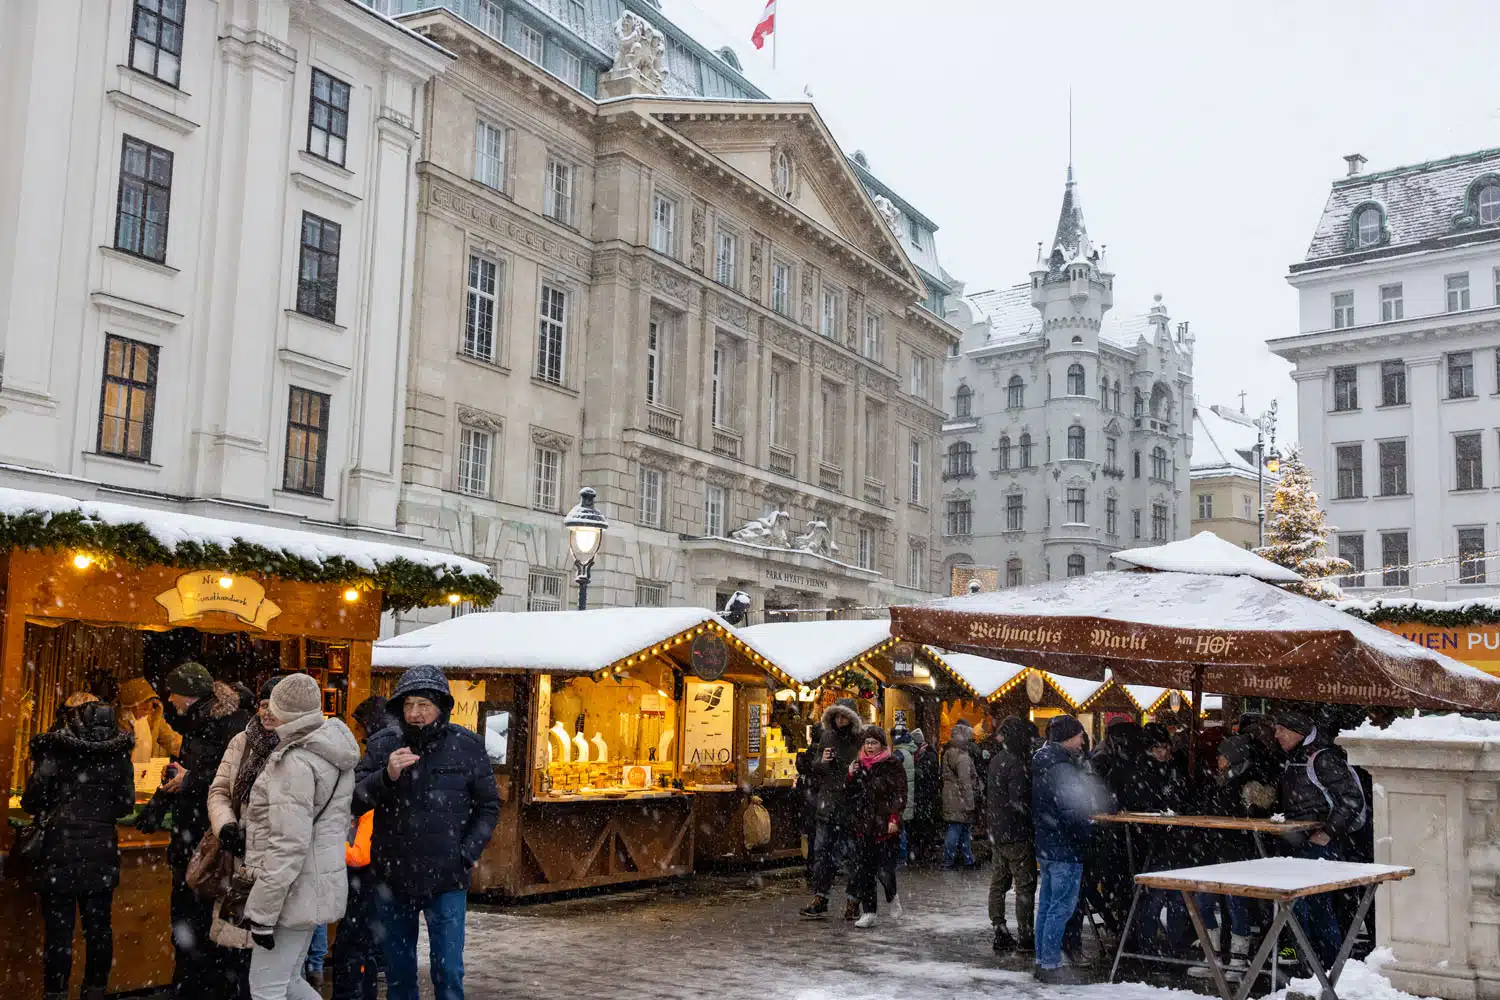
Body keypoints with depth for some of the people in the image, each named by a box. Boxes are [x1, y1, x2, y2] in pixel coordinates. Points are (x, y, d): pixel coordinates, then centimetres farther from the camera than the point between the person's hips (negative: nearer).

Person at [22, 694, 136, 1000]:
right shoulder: (118, 751, 3)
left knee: (59, 928, 2)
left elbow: (32, 801, -9)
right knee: (99, 926, 11)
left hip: (61, 850, -3)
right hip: (101, 850, 4)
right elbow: (126, 803, 6)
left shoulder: (56, 748, -8)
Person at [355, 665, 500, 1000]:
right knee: (398, 970, 16)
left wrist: (469, 853, -5)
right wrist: (386, 776, -24)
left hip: (447, 879, -2)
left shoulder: (467, 746, -5)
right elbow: (355, 801, -7)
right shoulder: (384, 744, -4)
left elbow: (489, 806, 4)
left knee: (448, 970, 1)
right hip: (392, 876, 2)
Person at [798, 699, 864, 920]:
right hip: (828, 804, 4)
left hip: (851, 806, -4)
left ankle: (853, 901, 13)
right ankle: (819, 900, 5)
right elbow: (815, 767, 17)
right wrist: (822, 761, -4)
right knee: (822, 851, 1)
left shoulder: (861, 740, -3)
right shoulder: (827, 738, 10)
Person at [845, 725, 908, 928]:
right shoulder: (858, 764, 13)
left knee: (884, 870, -7)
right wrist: (851, 777, -1)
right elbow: (851, 795, 16)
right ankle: (868, 912, 8)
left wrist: (894, 819, -14)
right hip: (862, 824, 5)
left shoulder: (893, 765, -2)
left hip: (885, 825, -5)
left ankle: (892, 898, 24)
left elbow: (900, 795, -5)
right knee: (863, 870, 2)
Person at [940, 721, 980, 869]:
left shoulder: (948, 754, 12)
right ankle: (948, 863, 2)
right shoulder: (963, 757, -17)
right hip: (960, 801, -10)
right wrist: (970, 804, -16)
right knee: (955, 830, -3)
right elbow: (965, 783, -20)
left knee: (964, 829, 17)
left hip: (951, 798, 10)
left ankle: (968, 859, 24)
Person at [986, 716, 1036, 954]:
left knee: (999, 882, 12)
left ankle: (1000, 934, 17)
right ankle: (1025, 938, 0)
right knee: (1025, 885, -3)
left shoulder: (997, 759, 11)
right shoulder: (1015, 764, -18)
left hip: (997, 831, 9)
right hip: (1016, 833, -9)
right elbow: (1019, 801, -22)